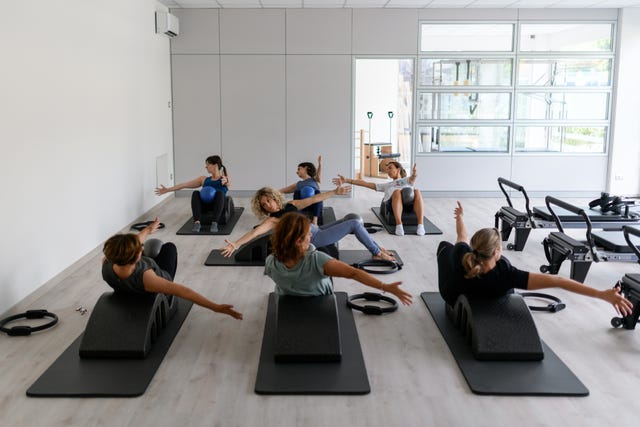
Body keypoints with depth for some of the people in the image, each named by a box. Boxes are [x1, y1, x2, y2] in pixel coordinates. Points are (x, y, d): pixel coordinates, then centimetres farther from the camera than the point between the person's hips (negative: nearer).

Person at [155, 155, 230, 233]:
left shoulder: (225, 179, 9)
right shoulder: (203, 179, 20)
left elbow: (228, 183, -16)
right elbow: (184, 185, 17)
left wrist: (226, 181, -41)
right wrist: (167, 190, 11)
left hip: (218, 207, -3)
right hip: (205, 206, 3)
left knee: (219, 193, -34)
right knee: (195, 193, -26)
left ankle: (214, 223, -43)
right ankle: (197, 222, -39)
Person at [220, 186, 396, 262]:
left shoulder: (290, 205, 11)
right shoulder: (272, 220, -8)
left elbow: (314, 199, 9)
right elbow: (255, 232, -23)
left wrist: (334, 192, 4)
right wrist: (235, 244, -37)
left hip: (317, 230, 8)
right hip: (314, 239, -8)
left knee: (352, 220, 7)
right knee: (355, 224, -11)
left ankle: (377, 248, 17)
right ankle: (377, 253, 2)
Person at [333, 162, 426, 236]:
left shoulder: (407, 180, 32)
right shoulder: (386, 185, 39)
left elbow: (413, 178, 6)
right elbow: (366, 184, 31)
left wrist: (414, 174, -22)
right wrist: (346, 180, 20)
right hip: (393, 204, 1)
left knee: (417, 191, -34)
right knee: (397, 191, -33)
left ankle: (420, 225, -40)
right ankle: (399, 225, -42)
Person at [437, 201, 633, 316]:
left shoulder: (462, 256, -41)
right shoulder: (505, 276, -47)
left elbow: (462, 236, -17)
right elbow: (556, 281, -50)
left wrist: (460, 217, 7)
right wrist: (603, 294, -51)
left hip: (454, 297, 0)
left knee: (445, 245, 27)